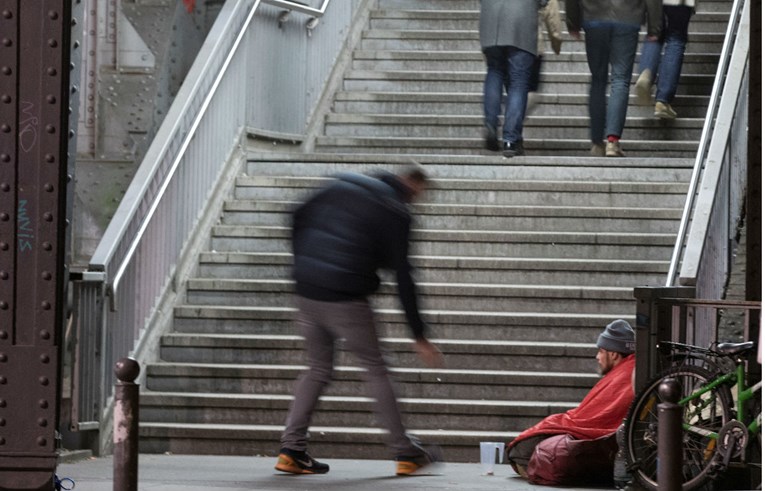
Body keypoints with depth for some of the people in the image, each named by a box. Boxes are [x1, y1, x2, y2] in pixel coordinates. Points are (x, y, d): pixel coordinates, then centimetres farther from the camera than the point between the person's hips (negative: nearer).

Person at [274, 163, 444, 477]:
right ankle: (405, 453, 11)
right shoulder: (395, 212, -4)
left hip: (307, 289, 6)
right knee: (375, 369, 7)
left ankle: (291, 450, 8)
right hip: (346, 298, -5)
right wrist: (419, 335, -3)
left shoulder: (344, 185, 13)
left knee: (318, 369, 17)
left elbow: (299, 218, 16)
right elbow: (402, 277, -7)